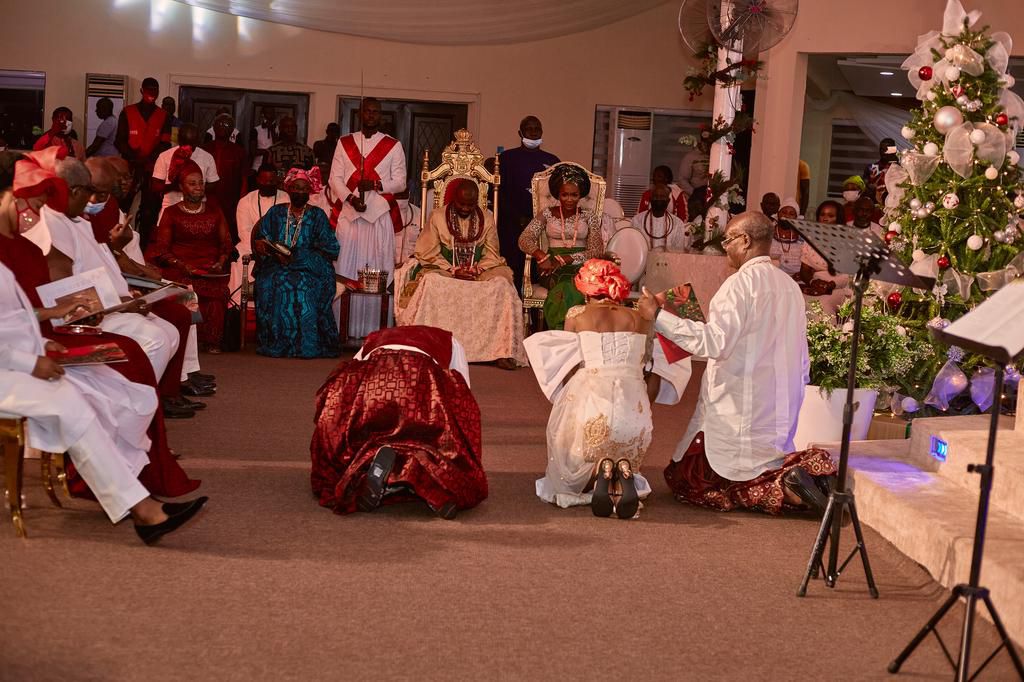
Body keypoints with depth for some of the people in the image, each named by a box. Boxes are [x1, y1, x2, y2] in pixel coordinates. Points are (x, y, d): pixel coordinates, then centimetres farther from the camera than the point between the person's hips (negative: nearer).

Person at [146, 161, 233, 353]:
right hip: (180, 270, -1)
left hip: (211, 270, 2)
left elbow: (226, 243, 17)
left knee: (215, 291, -32)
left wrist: (221, 262, -3)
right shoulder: (171, 213, 11)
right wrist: (181, 265, -13)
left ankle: (211, 341, -22)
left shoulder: (214, 211, 20)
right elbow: (162, 249, 4)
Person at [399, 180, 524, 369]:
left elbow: (492, 254, 8)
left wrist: (477, 270, -13)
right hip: (444, 270, -2)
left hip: (479, 274, 2)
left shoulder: (487, 218, 9)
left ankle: (501, 351, -30)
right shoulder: (437, 216, 3)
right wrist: (453, 271, -14)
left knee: (502, 284, -28)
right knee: (429, 282, -36)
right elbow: (429, 253, -2)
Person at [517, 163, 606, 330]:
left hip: (581, 266, 0)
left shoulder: (589, 216, 11)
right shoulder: (547, 214, 12)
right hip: (554, 270, 0)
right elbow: (524, 240, 0)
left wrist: (564, 259, -14)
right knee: (566, 288, -34)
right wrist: (543, 256, -20)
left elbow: (596, 251, -1)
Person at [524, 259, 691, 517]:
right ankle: (624, 473, -12)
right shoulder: (639, 318, 18)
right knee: (627, 454, 25)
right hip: (634, 405, 2)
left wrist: (566, 402, 19)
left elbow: (567, 368, 7)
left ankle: (596, 472, -15)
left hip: (590, 399, -2)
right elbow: (655, 372, 14)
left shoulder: (577, 315, 12)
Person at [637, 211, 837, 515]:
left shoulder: (741, 283, -15)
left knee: (684, 478, 0)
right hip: (780, 411, 8)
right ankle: (804, 466, -5)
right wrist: (789, 399, 25)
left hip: (737, 409, -8)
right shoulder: (790, 285, 10)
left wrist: (658, 316, -20)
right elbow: (801, 359, 14)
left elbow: (715, 342, -24)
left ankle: (783, 488, -17)